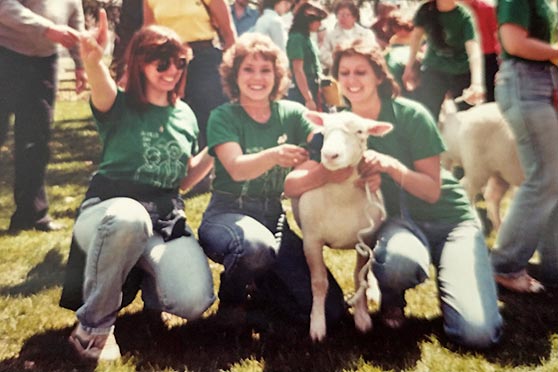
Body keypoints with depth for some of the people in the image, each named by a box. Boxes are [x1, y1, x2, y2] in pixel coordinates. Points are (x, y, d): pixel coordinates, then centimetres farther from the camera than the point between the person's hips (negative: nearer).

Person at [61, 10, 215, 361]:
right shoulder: (120, 105, -1)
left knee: (195, 301, -25)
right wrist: (94, 59, -51)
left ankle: (147, 279, 14)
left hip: (166, 219, 3)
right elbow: (102, 90, -28)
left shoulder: (185, 115, 13)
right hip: (109, 211, -3)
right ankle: (94, 325, -18)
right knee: (129, 217, -43)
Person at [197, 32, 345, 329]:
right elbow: (236, 168, -21)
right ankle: (231, 298, -5)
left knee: (330, 309, -7)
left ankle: (257, 285, 20)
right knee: (255, 246, -41)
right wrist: (275, 155, -42)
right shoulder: (223, 116, -4)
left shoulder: (292, 113, 6)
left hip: (273, 218, 4)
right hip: (227, 214, -4)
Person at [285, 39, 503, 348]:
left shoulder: (410, 115, -10)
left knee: (477, 333, -21)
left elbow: (432, 191, -11)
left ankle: (444, 273, 11)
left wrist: (390, 165, -28)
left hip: (448, 217, -1)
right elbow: (291, 185, -13)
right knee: (399, 262, -39)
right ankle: (392, 300, -2)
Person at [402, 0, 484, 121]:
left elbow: (473, 49, -31)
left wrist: (477, 83, -46)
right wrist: (409, 67, 10)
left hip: (461, 72, -1)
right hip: (434, 69, 1)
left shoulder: (464, 16, -20)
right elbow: (417, 35, 7)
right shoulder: (426, 10, -11)